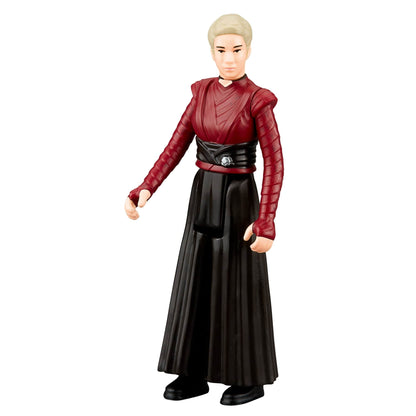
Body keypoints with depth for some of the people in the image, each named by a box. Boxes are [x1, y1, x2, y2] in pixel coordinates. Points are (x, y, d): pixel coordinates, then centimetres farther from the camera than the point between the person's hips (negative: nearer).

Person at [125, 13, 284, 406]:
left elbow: (274, 163, -14)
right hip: (202, 197, 6)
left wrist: (265, 222, -22)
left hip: (238, 201, -6)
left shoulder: (257, 100, -10)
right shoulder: (202, 92, 6)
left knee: (238, 287, 2)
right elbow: (176, 147, 2)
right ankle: (195, 374, 21)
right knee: (196, 283, 8)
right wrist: (145, 190, -11)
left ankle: (251, 378, 18)